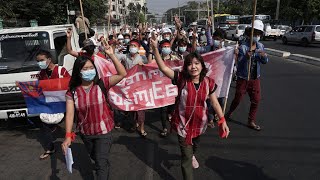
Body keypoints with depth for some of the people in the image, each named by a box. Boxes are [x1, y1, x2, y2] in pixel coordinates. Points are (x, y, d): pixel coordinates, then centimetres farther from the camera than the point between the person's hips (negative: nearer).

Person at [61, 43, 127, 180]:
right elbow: (70, 114, -14)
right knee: (95, 158, 30)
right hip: (85, 133, 4)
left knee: (101, 164, 1)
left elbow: (122, 74, -26)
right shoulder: (72, 91, -11)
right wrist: (68, 136, -23)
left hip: (103, 131, -4)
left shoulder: (102, 84, -16)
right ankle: (105, 168, 63)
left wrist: (111, 55, -32)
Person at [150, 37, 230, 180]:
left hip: (199, 122, 4)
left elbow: (215, 103, -2)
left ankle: (192, 155, 70)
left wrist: (222, 121, -3)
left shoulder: (209, 82, -11)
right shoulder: (181, 79, -17)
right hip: (183, 123, -4)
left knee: (195, 145, 33)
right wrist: (155, 49, -33)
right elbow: (163, 68, -25)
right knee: (186, 156, 0)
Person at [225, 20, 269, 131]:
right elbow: (239, 62, -24)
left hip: (255, 78, 5)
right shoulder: (243, 47, -15)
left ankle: (251, 122, 22)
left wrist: (264, 56, -19)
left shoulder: (260, 46, 3)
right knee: (238, 98, 6)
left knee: (256, 100, 8)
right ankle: (229, 113, 34)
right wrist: (246, 57, -44)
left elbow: (265, 61, 4)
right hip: (243, 78, -5)